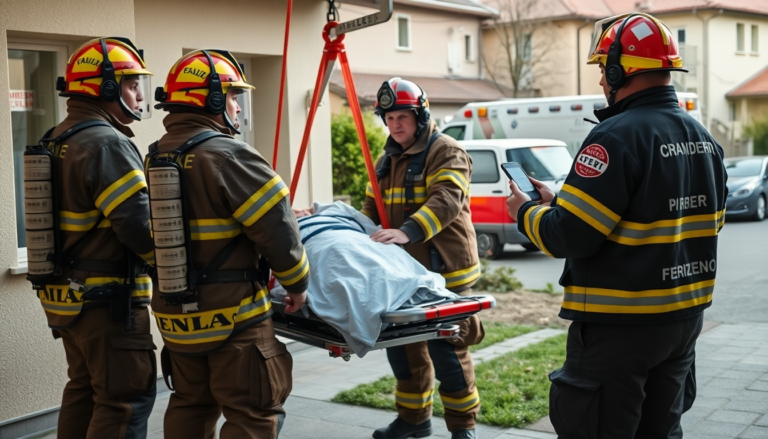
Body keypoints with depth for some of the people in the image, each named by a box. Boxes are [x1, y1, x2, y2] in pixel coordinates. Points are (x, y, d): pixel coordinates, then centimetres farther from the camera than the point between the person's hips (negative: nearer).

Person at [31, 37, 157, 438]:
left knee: (82, 390, 19)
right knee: (125, 402, -3)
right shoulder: (107, 144, -19)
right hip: (107, 301, -10)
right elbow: (140, 225, -23)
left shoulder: (57, 141, 12)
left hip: (67, 296, 10)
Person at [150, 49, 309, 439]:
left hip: (175, 312, 8)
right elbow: (276, 229, -18)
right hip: (232, 316, -8)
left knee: (190, 405, 21)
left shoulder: (155, 158, 7)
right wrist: (297, 283, -2)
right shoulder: (229, 156, -18)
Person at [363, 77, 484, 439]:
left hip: (444, 271, -8)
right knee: (402, 345, 14)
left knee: (445, 350, -5)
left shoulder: (446, 152, -9)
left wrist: (408, 231, -40)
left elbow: (446, 201, -26)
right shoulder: (387, 161, 16)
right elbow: (372, 210, 21)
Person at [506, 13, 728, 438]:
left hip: (620, 326, -8)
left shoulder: (618, 137, -19)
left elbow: (567, 237, -23)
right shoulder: (703, 138, 8)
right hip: (684, 317, 8)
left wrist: (526, 211, 0)